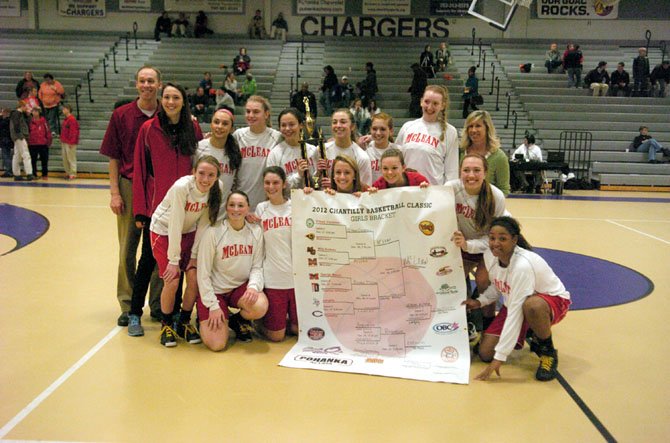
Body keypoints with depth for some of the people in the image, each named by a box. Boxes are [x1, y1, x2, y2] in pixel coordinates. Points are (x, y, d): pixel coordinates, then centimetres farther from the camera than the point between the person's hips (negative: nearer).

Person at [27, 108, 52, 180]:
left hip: (43, 144, -1)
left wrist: (49, 140, -2)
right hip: (32, 144, 2)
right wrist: (27, 141, 6)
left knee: (44, 160, 5)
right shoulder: (30, 121, 3)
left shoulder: (43, 120, -1)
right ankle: (34, 175, 17)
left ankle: (45, 174, 15)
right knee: (33, 160, 7)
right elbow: (27, 131, 8)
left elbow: (47, 131, 0)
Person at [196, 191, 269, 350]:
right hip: (215, 290, -3)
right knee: (217, 344, -14)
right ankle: (204, 318, 21)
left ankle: (239, 320, 6)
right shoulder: (213, 232, -14)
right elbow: (203, 273, -11)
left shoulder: (256, 231, -3)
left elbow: (257, 266, 1)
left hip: (241, 286, 3)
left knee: (260, 307, -31)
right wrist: (213, 306, -14)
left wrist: (253, 286, -20)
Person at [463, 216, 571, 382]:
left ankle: (547, 351, -14)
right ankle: (529, 333, 20)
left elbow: (515, 313, -36)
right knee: (485, 353, -8)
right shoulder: (489, 255, -13)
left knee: (531, 305, -45)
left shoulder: (522, 265, -35)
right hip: (515, 304, 7)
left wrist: (500, 357, -36)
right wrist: (479, 302, -13)